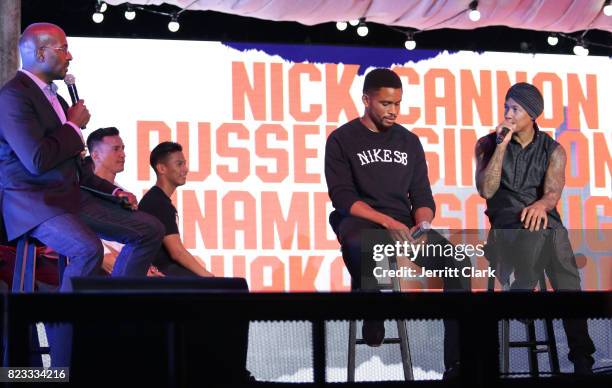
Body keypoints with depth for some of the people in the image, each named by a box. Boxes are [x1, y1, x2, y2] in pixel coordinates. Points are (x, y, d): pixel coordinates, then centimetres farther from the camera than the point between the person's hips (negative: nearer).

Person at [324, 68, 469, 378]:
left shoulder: (409, 141, 17)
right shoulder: (342, 140, 4)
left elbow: (422, 196, 14)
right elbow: (342, 197, -7)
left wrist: (422, 225, -10)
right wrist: (387, 222, -19)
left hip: (403, 226, 4)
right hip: (361, 223, -4)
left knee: (457, 264, -23)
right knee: (363, 248, -43)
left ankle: (457, 363, -21)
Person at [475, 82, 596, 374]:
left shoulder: (553, 151, 11)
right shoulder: (488, 144, 11)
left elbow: (553, 191, -7)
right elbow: (486, 190, -3)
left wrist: (541, 204, -32)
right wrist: (501, 146, -8)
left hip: (542, 217, 1)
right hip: (506, 221, -1)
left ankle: (581, 356, -24)